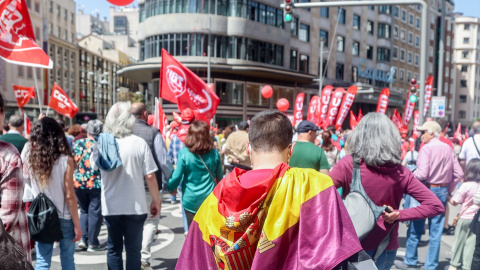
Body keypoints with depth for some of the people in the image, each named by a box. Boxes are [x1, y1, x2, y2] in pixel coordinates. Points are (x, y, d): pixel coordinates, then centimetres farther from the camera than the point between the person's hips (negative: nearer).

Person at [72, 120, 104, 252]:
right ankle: (92, 243, 11)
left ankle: (83, 238, 11)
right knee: (95, 213, 6)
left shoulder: (77, 143, 1)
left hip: (78, 183, 3)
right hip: (96, 184, -3)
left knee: (84, 211, 20)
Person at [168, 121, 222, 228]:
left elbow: (176, 177, -6)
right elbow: (220, 177, 8)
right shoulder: (214, 153, -3)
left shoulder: (184, 153, -11)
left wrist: (170, 188, 13)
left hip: (190, 200, -1)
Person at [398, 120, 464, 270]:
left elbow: (422, 174, -21)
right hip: (442, 192, 5)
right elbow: (459, 174, 5)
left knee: (415, 229, 10)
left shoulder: (427, 148, -13)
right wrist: (448, 189, 14)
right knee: (436, 232, 9)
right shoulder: (448, 149, 5)